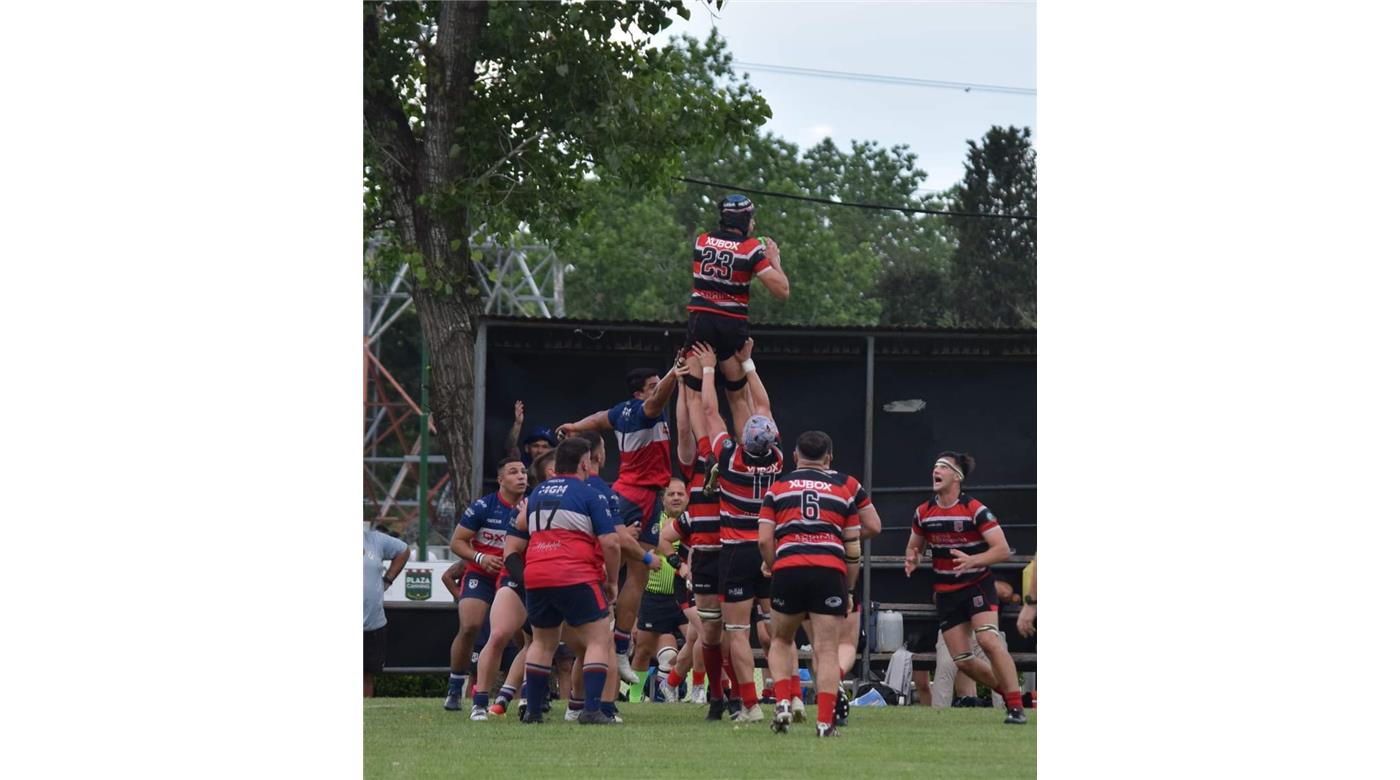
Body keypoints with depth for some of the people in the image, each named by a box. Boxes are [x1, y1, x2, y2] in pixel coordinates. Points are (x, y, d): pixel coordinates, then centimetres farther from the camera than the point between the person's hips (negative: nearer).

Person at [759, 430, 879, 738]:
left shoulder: (777, 488, 15)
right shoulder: (846, 487, 16)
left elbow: (764, 540, 5)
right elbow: (853, 547, 13)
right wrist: (849, 589, 20)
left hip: (788, 568, 1)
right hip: (830, 571, -1)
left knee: (782, 640, 21)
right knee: (827, 650, 1)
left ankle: (782, 702, 3)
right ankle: (825, 721, -8)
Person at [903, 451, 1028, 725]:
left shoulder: (975, 510, -12)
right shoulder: (923, 513, 4)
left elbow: (1003, 550, -14)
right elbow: (914, 546, 20)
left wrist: (972, 560, -30)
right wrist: (912, 559, -5)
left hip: (977, 586, -5)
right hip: (946, 594, 5)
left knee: (988, 640, -26)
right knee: (962, 659, -1)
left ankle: (1016, 706, -21)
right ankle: (1007, 691, 21)